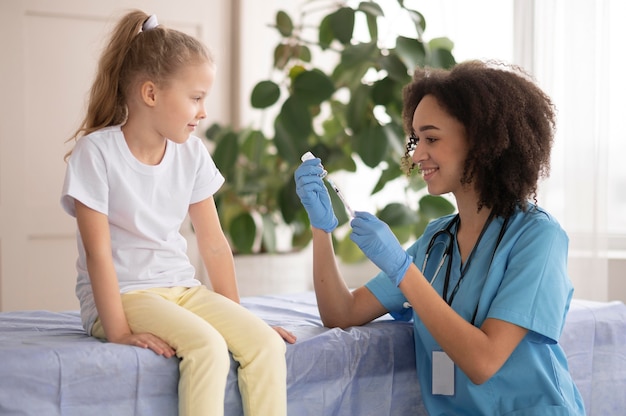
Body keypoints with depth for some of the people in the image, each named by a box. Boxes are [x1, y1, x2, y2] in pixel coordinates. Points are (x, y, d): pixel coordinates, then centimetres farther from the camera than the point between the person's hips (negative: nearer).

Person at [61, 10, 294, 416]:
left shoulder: (192, 153, 5)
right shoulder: (97, 151, -11)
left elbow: (213, 242, 9)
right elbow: (98, 250, -14)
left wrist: (235, 314, 7)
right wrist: (118, 330, -20)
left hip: (183, 288, 6)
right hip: (124, 293, -6)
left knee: (266, 342, -18)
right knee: (206, 346, -32)